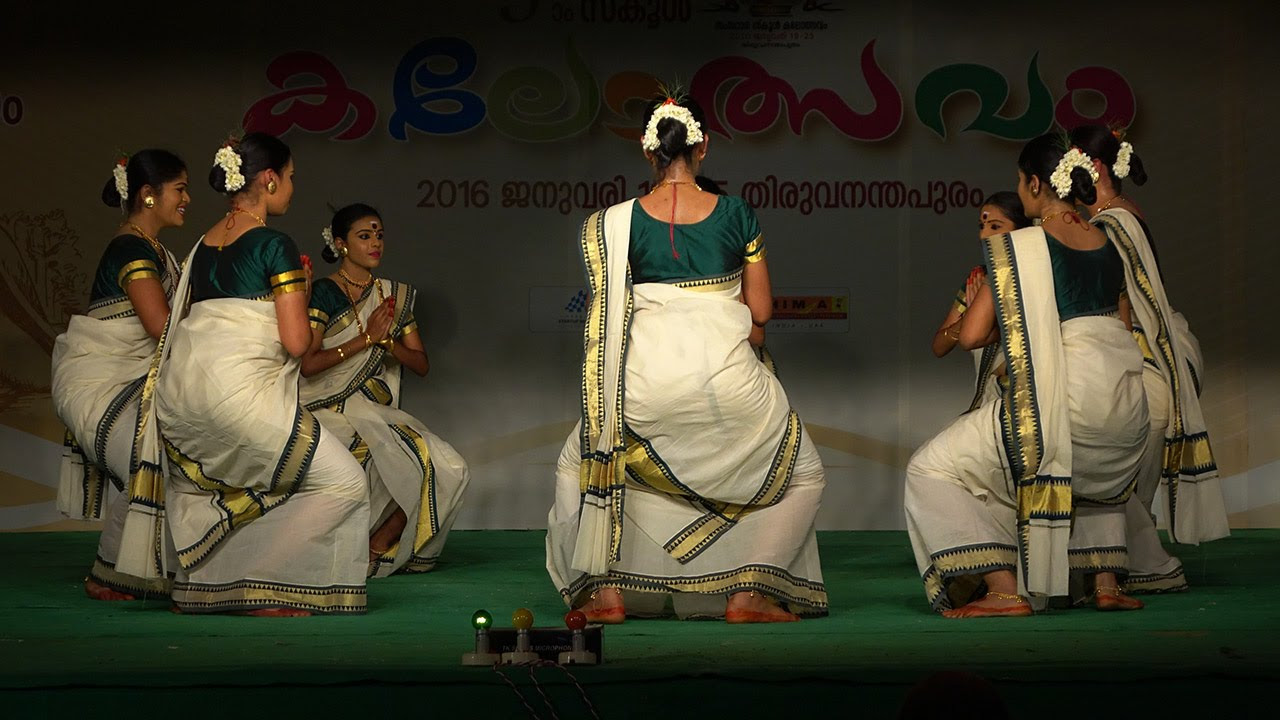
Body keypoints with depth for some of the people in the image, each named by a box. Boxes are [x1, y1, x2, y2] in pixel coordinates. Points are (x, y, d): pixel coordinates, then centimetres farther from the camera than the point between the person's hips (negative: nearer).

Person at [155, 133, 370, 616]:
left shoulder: (204, 244, 17)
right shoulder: (274, 245, -6)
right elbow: (296, 342, -10)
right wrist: (301, 294, 10)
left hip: (179, 394, 9)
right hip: (238, 391, -9)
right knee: (341, 483, -1)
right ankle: (262, 590, -2)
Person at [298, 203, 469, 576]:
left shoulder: (395, 295, 16)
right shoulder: (323, 293, -2)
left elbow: (421, 363, 11)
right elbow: (307, 364, -13)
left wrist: (387, 340, -8)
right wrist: (365, 339, -12)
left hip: (378, 411, 6)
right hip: (330, 410, -6)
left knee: (449, 469, -16)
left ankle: (379, 547, -2)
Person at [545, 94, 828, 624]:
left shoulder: (617, 222, -1)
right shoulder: (736, 214, 0)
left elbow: (611, 311, 4)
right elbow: (760, 312, 5)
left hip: (647, 378, 0)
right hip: (729, 375, 0)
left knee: (581, 468, 27)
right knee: (803, 475, 23)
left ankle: (605, 591, 14)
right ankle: (748, 593, 9)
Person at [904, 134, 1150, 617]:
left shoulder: (1021, 246, -4)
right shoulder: (1106, 245, 14)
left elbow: (971, 335, -6)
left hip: (1061, 396, -7)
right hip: (1126, 408, 7)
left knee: (933, 470, 6)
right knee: (1098, 473, 42)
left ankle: (1003, 590, -5)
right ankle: (1106, 582, 26)